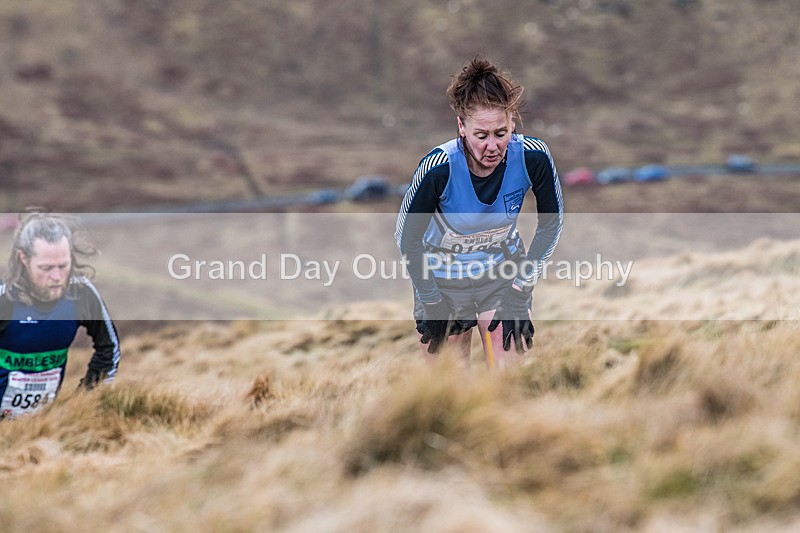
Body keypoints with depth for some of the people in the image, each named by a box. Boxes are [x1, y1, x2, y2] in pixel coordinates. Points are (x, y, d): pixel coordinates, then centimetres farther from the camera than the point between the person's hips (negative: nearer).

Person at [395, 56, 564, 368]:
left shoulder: (533, 158, -24)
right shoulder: (439, 168, -30)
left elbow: (551, 223, -5)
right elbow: (407, 238, -14)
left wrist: (521, 289, -8)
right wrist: (431, 303, -9)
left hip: (504, 271, 2)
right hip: (443, 277, -2)